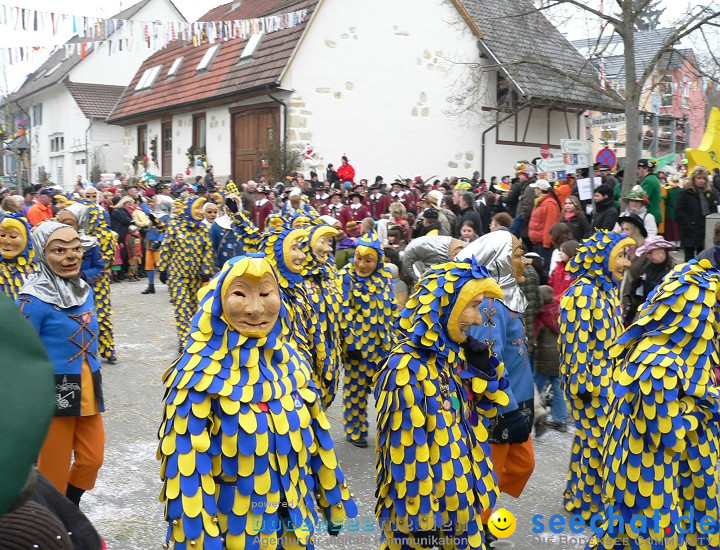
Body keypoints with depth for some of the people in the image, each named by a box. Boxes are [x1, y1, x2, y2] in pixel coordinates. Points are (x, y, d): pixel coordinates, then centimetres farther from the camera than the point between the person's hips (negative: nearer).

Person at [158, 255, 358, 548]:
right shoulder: (202, 376, -20)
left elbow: (316, 437, 6)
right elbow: (188, 465, -16)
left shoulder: (292, 363, -4)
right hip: (233, 525, -4)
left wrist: (333, 497, 12)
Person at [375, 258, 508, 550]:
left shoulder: (454, 355, 0)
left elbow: (479, 413, 11)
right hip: (424, 503, -7)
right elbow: (406, 451, -22)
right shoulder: (407, 369, -25)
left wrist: (484, 370, -5)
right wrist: (417, 514, -17)